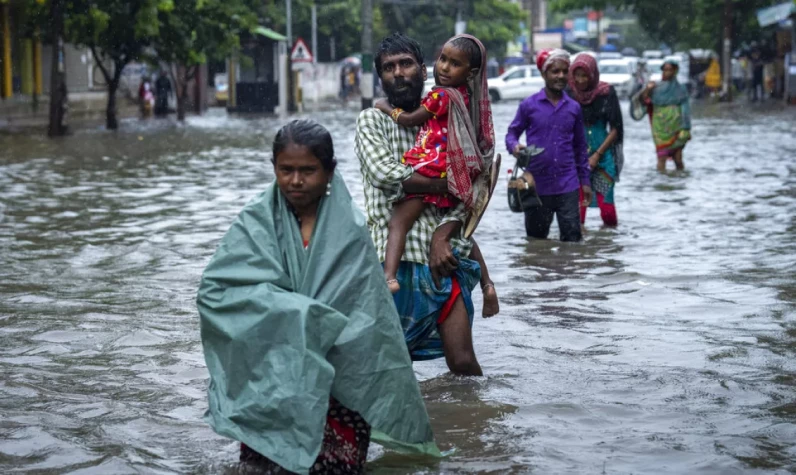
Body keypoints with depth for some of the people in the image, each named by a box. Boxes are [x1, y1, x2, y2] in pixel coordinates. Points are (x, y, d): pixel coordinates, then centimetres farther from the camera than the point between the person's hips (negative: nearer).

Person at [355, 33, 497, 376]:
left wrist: (442, 236, -12)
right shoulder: (372, 120, 6)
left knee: (463, 362, -4)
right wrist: (449, 184, -5)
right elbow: (386, 174, -13)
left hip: (442, 257, 2)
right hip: (395, 258, -2)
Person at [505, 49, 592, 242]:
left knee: (572, 238, -1)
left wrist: (585, 180, 12)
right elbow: (512, 133, 6)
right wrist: (514, 146, -18)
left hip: (568, 186, 1)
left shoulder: (574, 108, 7)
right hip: (536, 185, -1)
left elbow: (580, 146, 13)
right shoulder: (529, 105, -1)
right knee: (535, 239, 10)